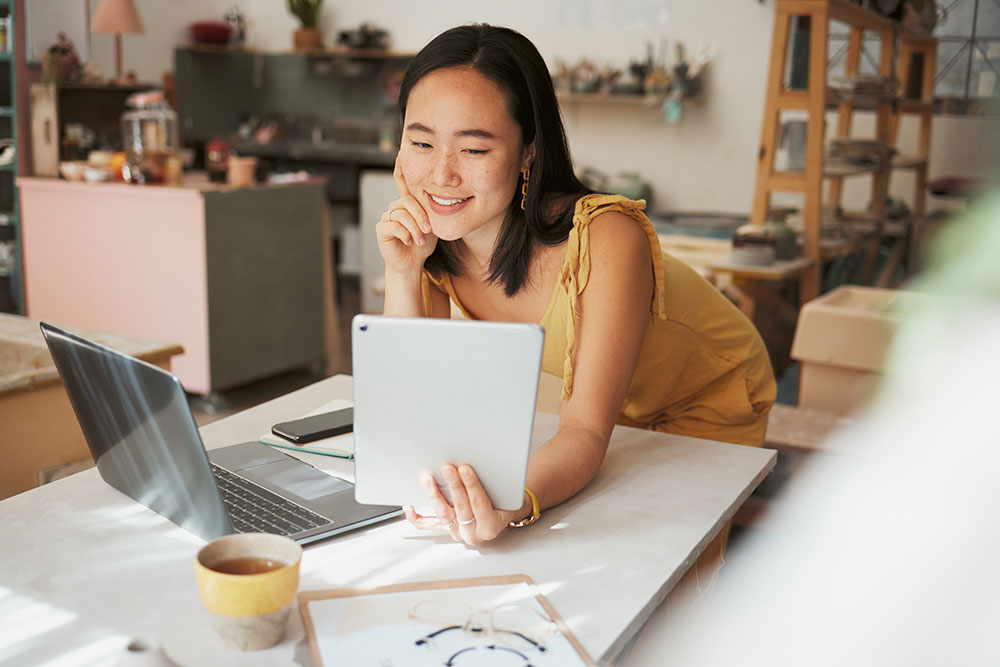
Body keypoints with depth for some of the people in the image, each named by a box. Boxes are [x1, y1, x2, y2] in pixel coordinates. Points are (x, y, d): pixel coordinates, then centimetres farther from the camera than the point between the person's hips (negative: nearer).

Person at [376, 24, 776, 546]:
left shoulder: (606, 240, -38)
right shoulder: (426, 230, -22)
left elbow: (586, 432, -40)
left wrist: (516, 505, -63)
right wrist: (402, 273, -36)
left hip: (709, 402, -4)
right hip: (595, 397, 4)